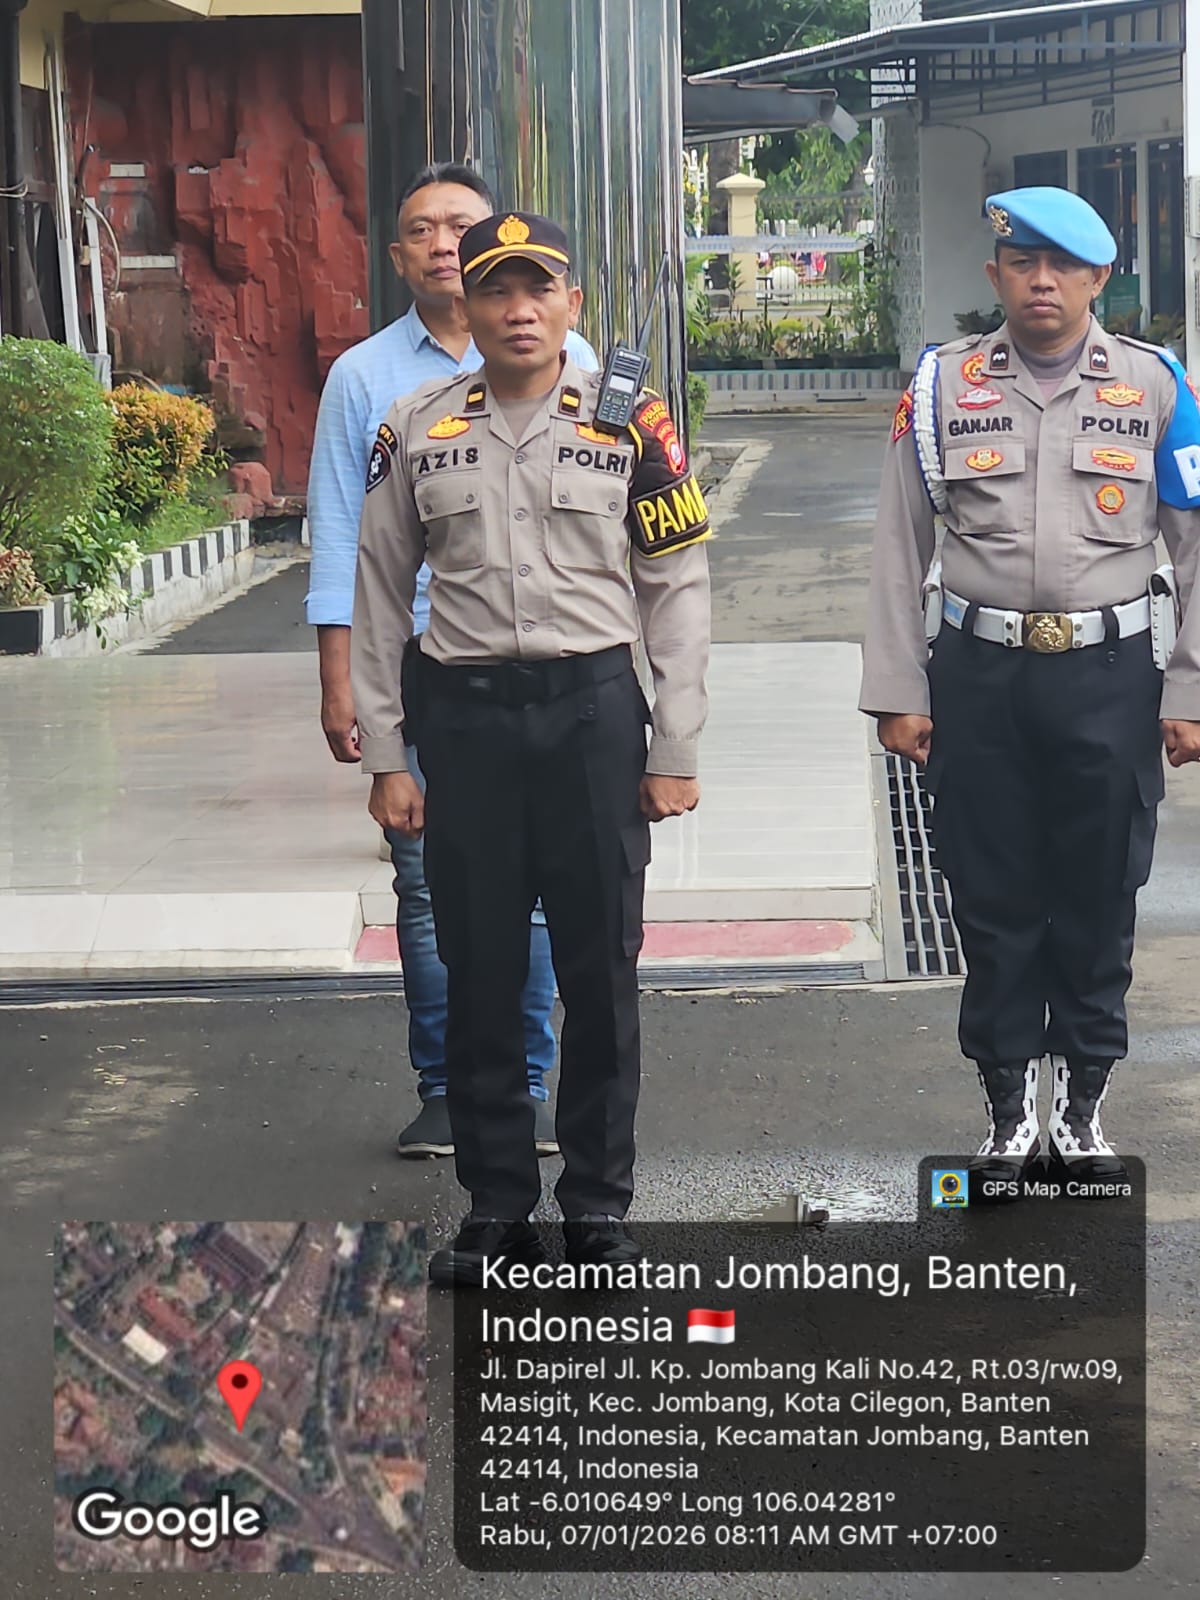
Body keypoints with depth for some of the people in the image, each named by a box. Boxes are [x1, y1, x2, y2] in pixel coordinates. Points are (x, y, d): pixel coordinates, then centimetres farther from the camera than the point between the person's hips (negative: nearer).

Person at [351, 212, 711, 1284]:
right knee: (478, 968, 6)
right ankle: (496, 1207, 18)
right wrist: (385, 756, 5)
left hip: (594, 709, -1)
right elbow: (380, 599, 8)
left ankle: (599, 1203, 18)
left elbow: (678, 590, 3)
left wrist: (675, 752, 0)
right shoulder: (418, 431, 5)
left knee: (601, 966, 5)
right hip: (464, 713, 1)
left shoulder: (630, 424, 1)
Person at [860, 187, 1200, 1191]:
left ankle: (1082, 1109, 20)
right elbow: (901, 548, 6)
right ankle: (1009, 1111, 19)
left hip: (1110, 677, 0)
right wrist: (897, 692, 1)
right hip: (980, 674, 0)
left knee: (1099, 902, 6)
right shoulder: (943, 386, 4)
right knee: (994, 902, 6)